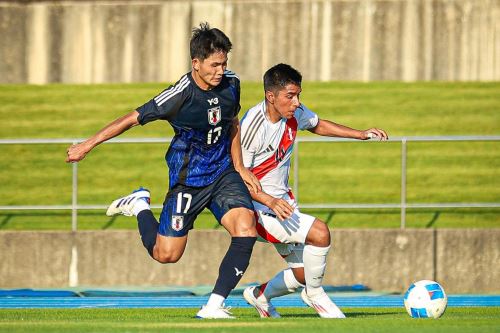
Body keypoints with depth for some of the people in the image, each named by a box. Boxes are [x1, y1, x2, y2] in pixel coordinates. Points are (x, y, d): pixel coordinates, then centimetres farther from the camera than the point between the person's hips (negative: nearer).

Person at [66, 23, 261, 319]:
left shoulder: (231, 84, -4)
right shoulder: (180, 95, -22)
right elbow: (133, 119, -12)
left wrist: (240, 168, 8)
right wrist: (88, 145, -7)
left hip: (223, 173, 4)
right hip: (188, 180, -4)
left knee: (246, 229, -21)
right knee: (166, 255, 0)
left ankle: (214, 306, -14)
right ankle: (140, 206, 29)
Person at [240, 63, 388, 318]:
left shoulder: (294, 113, -3)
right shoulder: (252, 127, -25)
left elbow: (317, 125, 20)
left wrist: (361, 134, 11)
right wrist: (270, 201, -38)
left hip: (283, 201, 8)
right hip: (258, 207, -8)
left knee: (303, 275, 10)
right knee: (319, 233, -26)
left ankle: (259, 296, 38)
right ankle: (315, 295, -4)